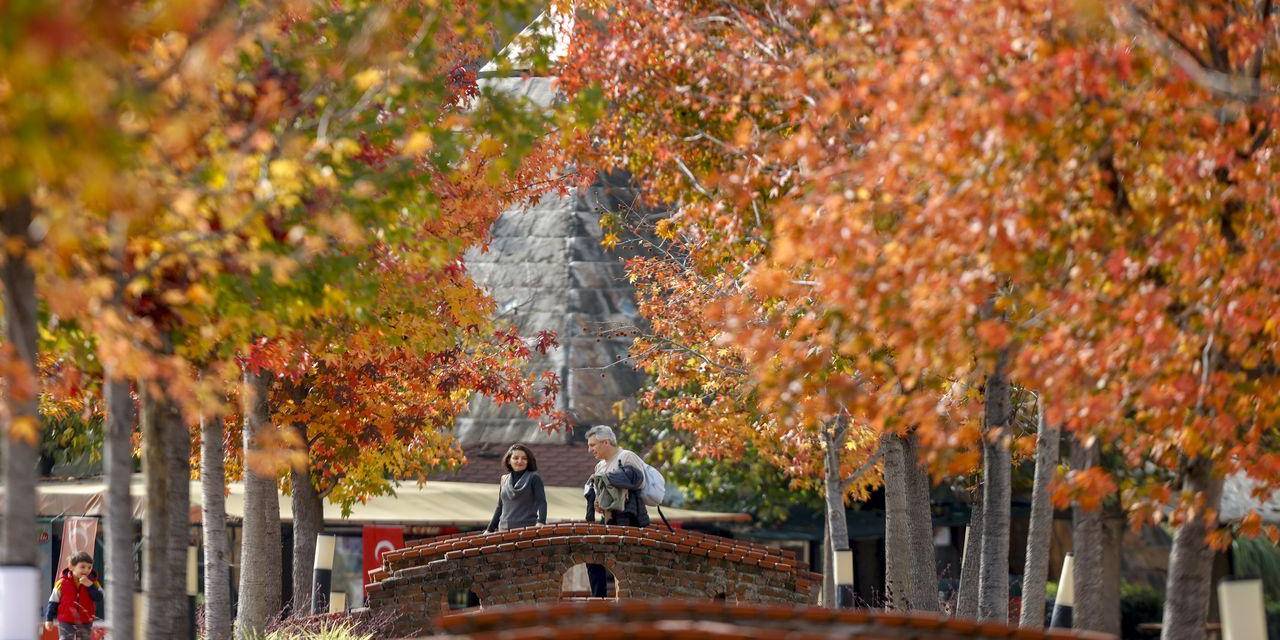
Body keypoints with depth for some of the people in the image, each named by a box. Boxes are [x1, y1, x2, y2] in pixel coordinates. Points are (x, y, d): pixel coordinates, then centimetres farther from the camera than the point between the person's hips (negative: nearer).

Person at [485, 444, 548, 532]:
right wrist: (489, 530, 23)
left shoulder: (534, 478, 3)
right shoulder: (504, 479, 18)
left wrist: (540, 522, -23)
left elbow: (541, 502, -6)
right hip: (505, 530, 4)